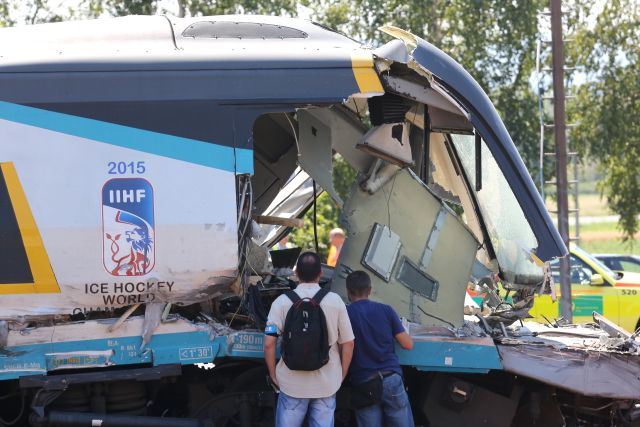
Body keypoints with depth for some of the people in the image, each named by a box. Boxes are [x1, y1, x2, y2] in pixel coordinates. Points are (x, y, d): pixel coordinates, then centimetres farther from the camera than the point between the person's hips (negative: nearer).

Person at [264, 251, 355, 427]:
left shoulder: (282, 302, -6)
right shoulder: (335, 301, -4)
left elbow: (269, 343, -9)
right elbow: (348, 343, -1)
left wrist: (273, 375, 4)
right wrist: (341, 375, 12)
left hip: (292, 383, -1)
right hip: (327, 384, 1)